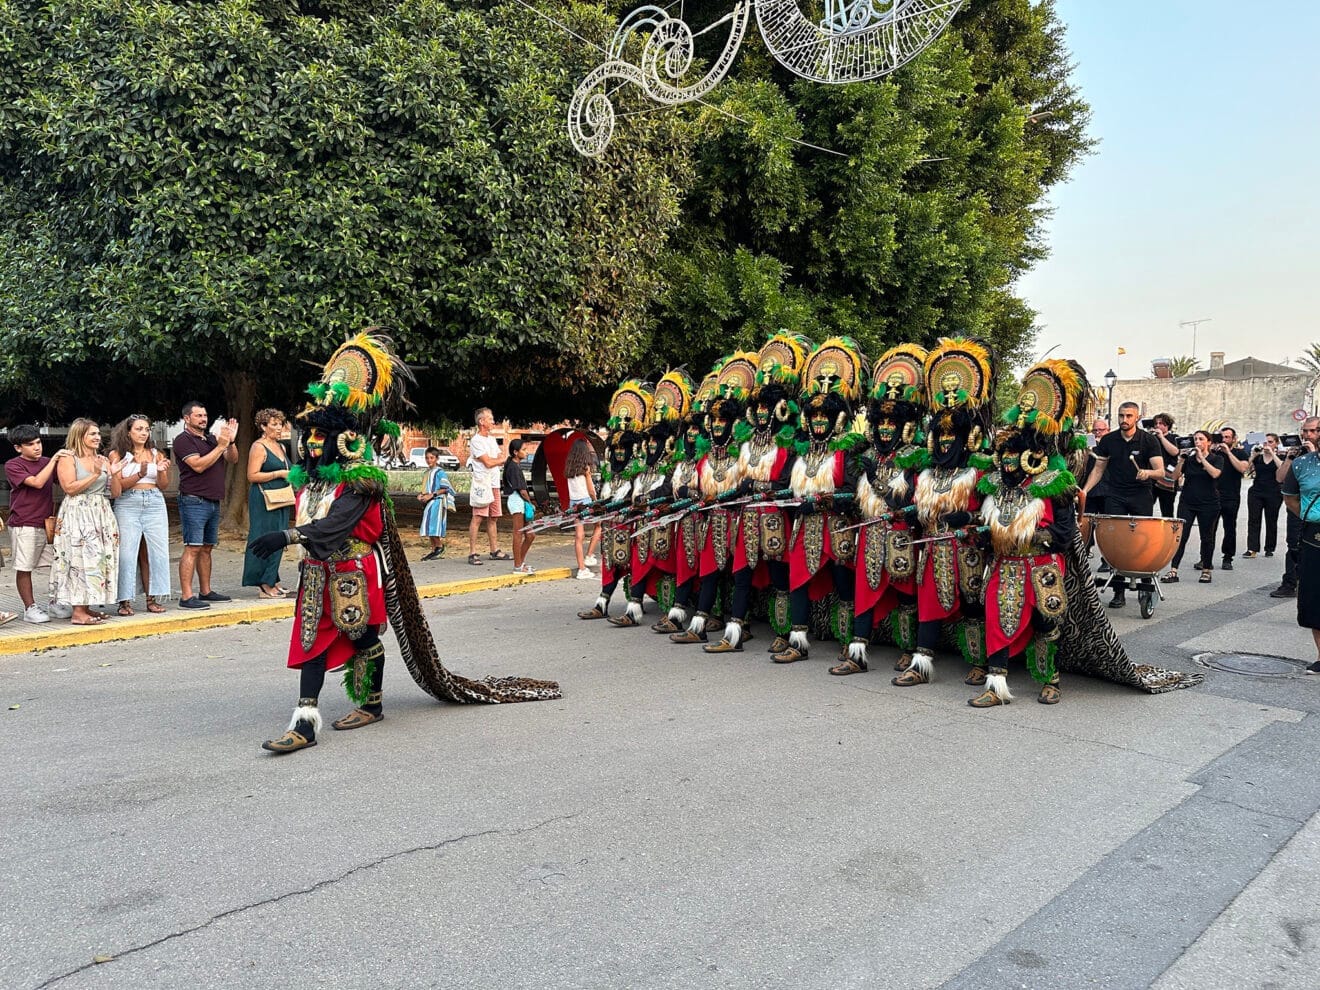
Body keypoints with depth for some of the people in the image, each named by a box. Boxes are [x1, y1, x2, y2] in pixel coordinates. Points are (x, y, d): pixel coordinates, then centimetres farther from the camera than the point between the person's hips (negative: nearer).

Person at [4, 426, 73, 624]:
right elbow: (37, 482, -18)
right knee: (24, 568, 2)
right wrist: (54, 460, -17)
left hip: (48, 523, 5)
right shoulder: (13, 465, -5)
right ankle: (30, 608, 10)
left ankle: (55, 604, 18)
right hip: (24, 525, -5)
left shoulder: (47, 462, 11)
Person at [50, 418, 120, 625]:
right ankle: (78, 612, -8)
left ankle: (87, 606, 12)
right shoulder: (68, 459, -2)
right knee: (81, 559, -9)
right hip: (77, 514, -6)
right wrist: (95, 475, -16)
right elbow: (70, 488, -13)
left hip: (102, 514, 6)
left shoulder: (103, 460, 13)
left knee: (99, 559, 4)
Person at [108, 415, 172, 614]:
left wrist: (161, 471, -10)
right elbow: (118, 486, -4)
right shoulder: (118, 454, 4)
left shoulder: (156, 454, 11)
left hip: (155, 504, 3)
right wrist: (140, 474, -16)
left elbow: (164, 486, 9)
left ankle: (153, 598, 7)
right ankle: (125, 600, 2)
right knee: (126, 553, -5)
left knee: (159, 551, -1)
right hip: (128, 505, -3)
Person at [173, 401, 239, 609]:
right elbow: (199, 465, -17)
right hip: (194, 501, -8)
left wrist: (231, 441, -4)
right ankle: (186, 597, -11)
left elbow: (233, 460, 13)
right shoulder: (183, 440, -5)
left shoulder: (211, 439, 18)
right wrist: (220, 446, -16)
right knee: (192, 549, -11)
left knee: (207, 548, 12)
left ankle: (205, 591, 20)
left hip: (213, 502, 8)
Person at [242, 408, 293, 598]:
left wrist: (292, 475, 11)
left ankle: (272, 581, 15)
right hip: (264, 501, -9)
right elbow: (252, 476, -17)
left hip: (281, 499, 9)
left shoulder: (281, 447, 17)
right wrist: (279, 474, -17)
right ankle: (264, 585, -4)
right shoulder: (258, 447, -9)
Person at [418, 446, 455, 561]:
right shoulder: (427, 472, 15)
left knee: (434, 526, -10)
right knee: (429, 528, 8)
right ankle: (434, 550, 14)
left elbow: (444, 489, -13)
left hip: (437, 502, -8)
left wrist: (431, 495, -18)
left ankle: (440, 547, 5)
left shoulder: (440, 472, -9)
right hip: (428, 504, 8)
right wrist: (421, 494, 6)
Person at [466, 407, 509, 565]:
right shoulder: (476, 440, -8)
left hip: (494, 484, 8)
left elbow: (502, 460, 13)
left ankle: (495, 551, 19)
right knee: (477, 518, -10)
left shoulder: (492, 439, 18)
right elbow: (488, 463, -14)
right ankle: (472, 553, -10)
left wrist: (493, 459, -6)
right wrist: (501, 458, 3)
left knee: (493, 518, 12)